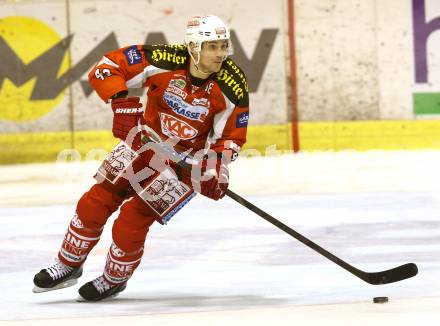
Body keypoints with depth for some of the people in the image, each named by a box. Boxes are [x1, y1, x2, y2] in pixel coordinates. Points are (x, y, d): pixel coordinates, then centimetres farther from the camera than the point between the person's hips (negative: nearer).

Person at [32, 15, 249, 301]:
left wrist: (217, 171, -23)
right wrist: (121, 102, -34)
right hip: (146, 138, 2)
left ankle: (115, 279, 19)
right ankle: (68, 266, 25)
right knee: (95, 203, 2)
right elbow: (107, 66, -20)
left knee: (133, 219, -9)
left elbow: (231, 137, -8)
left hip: (188, 160, -2)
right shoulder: (166, 61, -24)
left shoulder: (233, 86, -22)